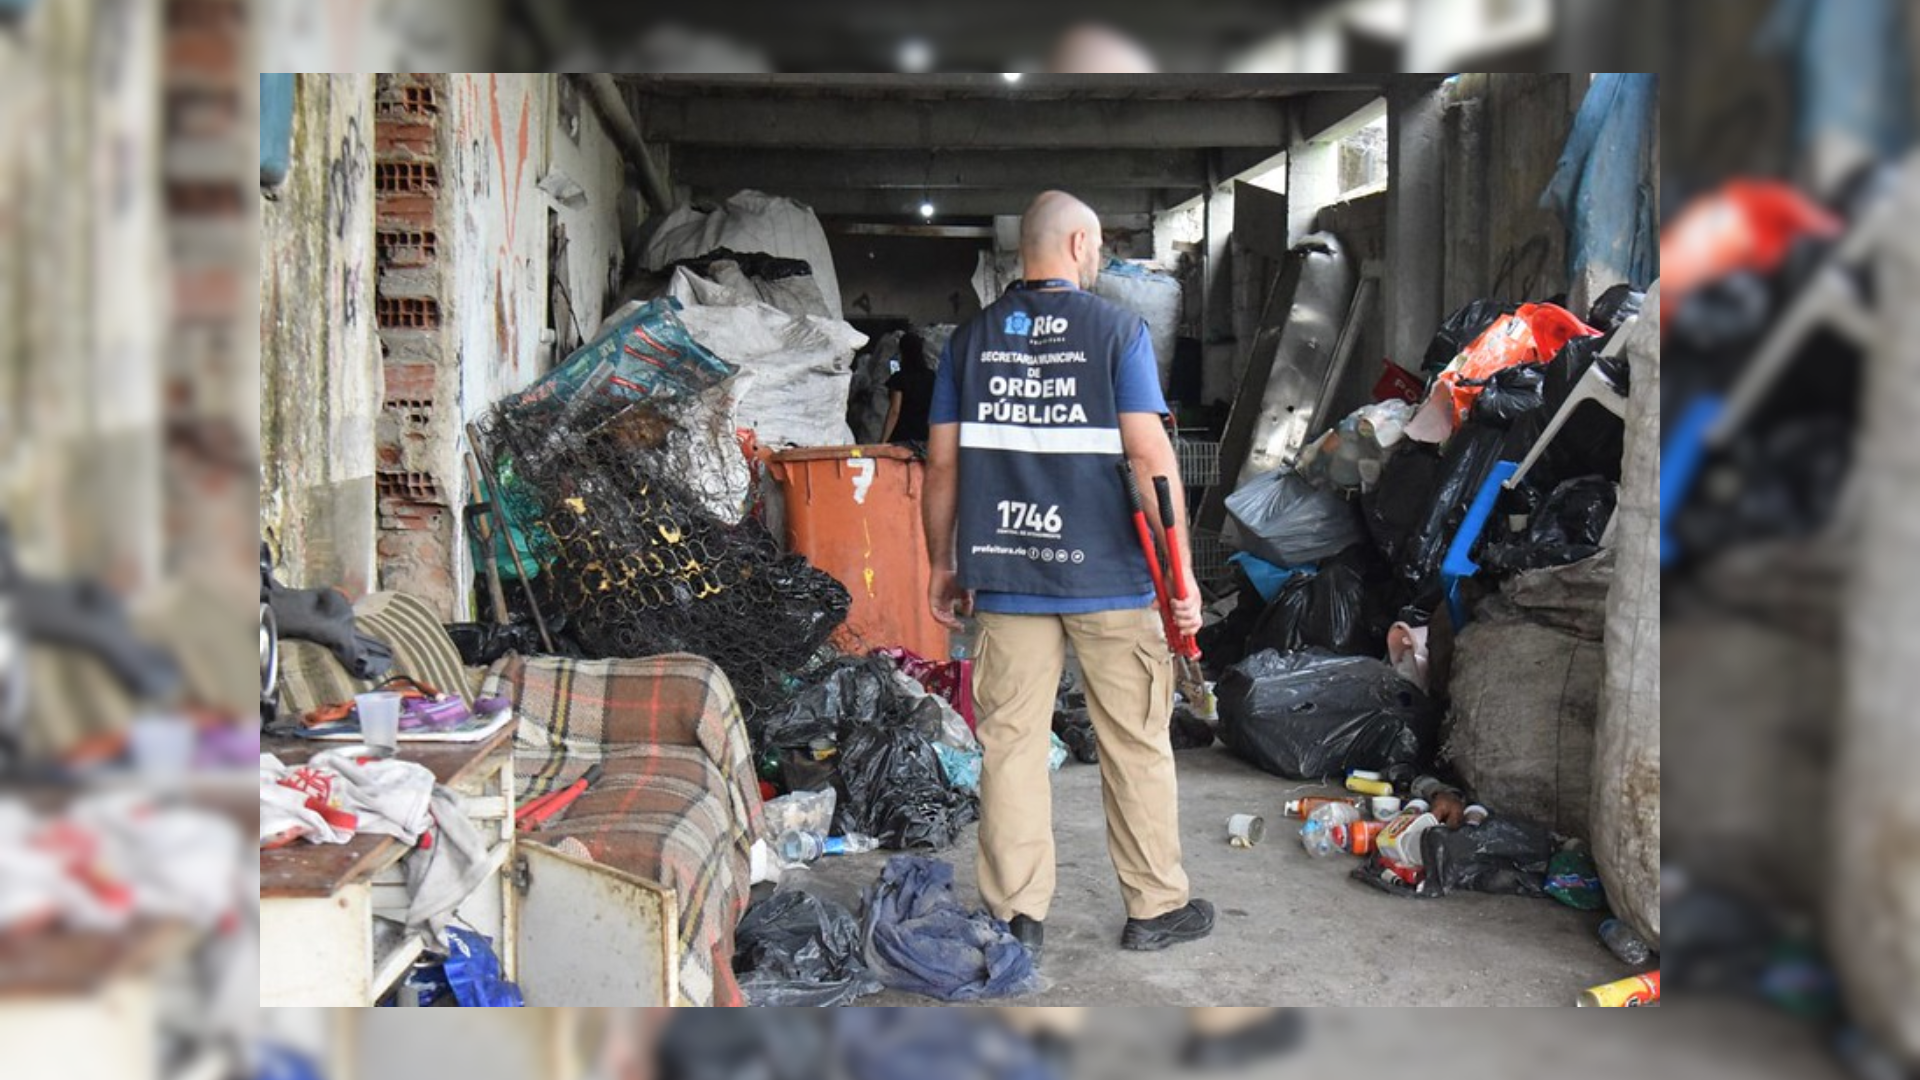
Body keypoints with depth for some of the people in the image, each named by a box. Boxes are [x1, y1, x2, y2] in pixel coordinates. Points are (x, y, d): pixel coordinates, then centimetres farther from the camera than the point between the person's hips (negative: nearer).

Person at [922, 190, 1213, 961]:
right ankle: (1155, 907, 17)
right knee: (1135, 745, 8)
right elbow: (1149, 456, -9)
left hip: (1005, 578, 3)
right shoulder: (1116, 330, -3)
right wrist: (1181, 570, -5)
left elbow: (942, 464, 6)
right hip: (1109, 577, -3)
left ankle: (1016, 917, 11)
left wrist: (943, 566, 15)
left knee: (1011, 742, 8)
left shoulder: (971, 339, 7)